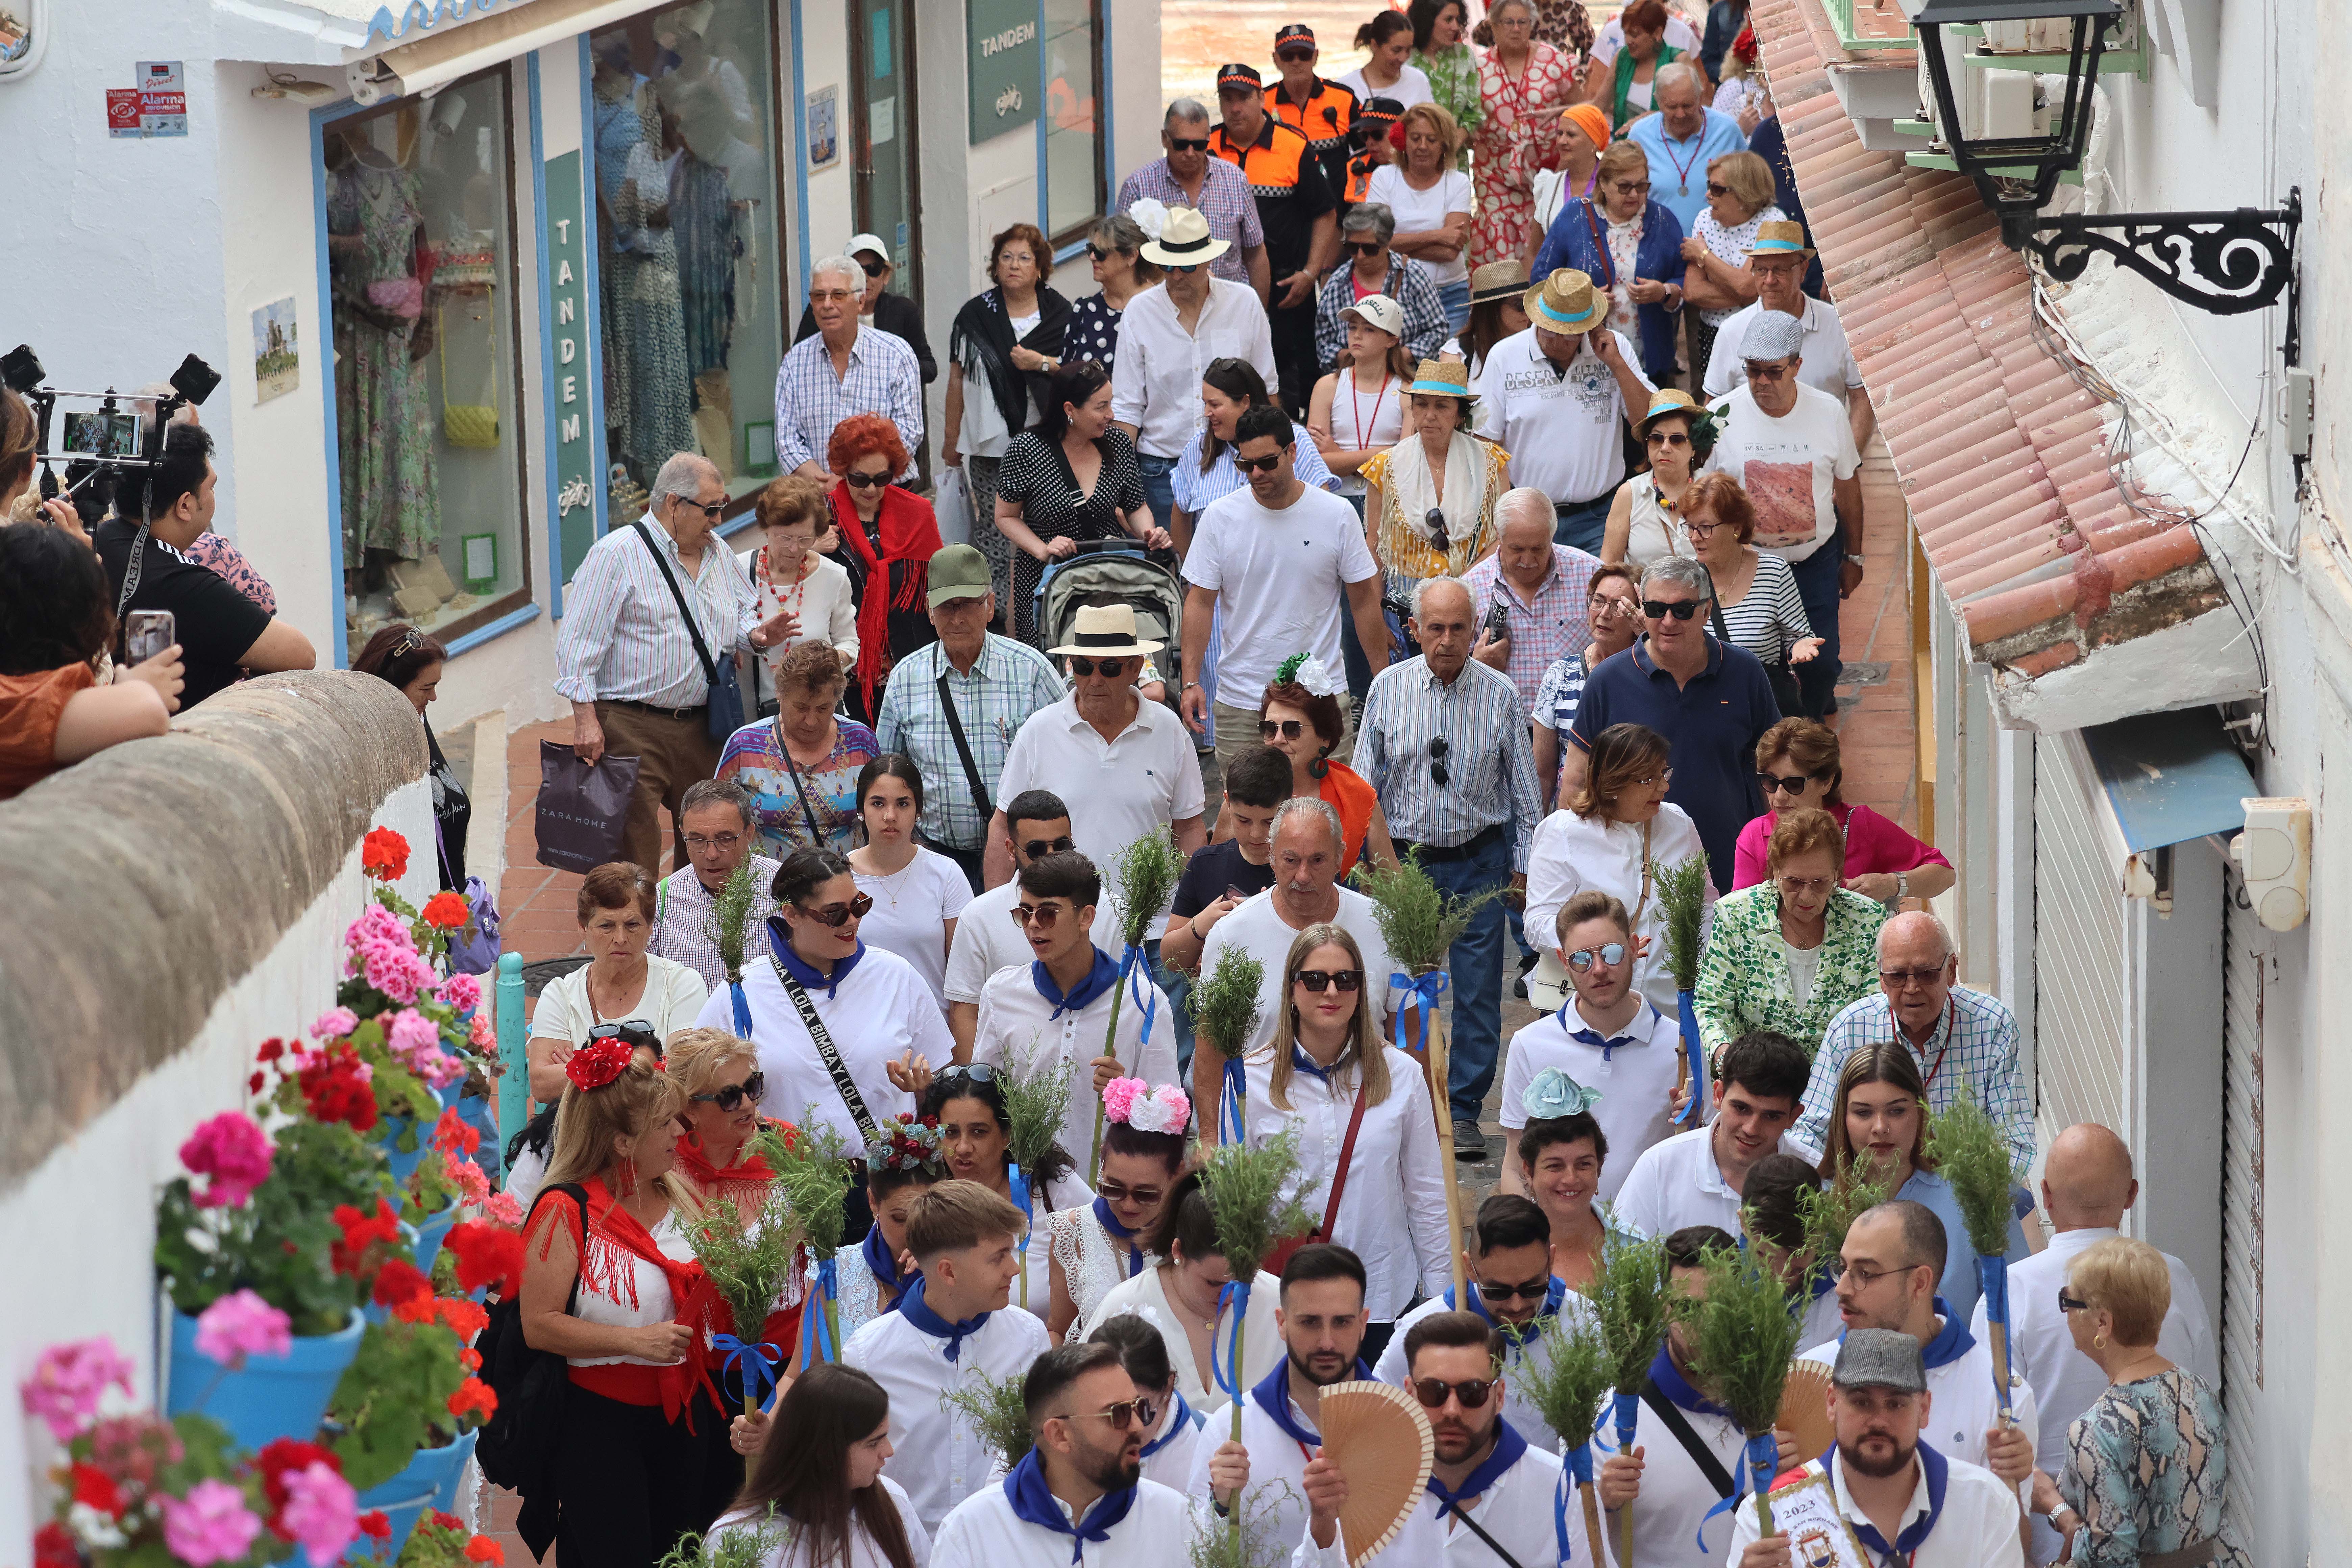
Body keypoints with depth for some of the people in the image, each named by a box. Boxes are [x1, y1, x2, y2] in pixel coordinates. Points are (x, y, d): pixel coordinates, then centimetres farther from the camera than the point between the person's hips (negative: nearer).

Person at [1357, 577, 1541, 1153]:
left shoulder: (1501, 694, -3)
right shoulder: (1388, 688, -1)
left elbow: (1523, 787, 4)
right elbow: (1365, 783, 5)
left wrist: (1523, 865, 4)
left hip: (1478, 862, 0)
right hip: (1404, 859, 0)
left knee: (1478, 992, 1)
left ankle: (1464, 1113, 12)